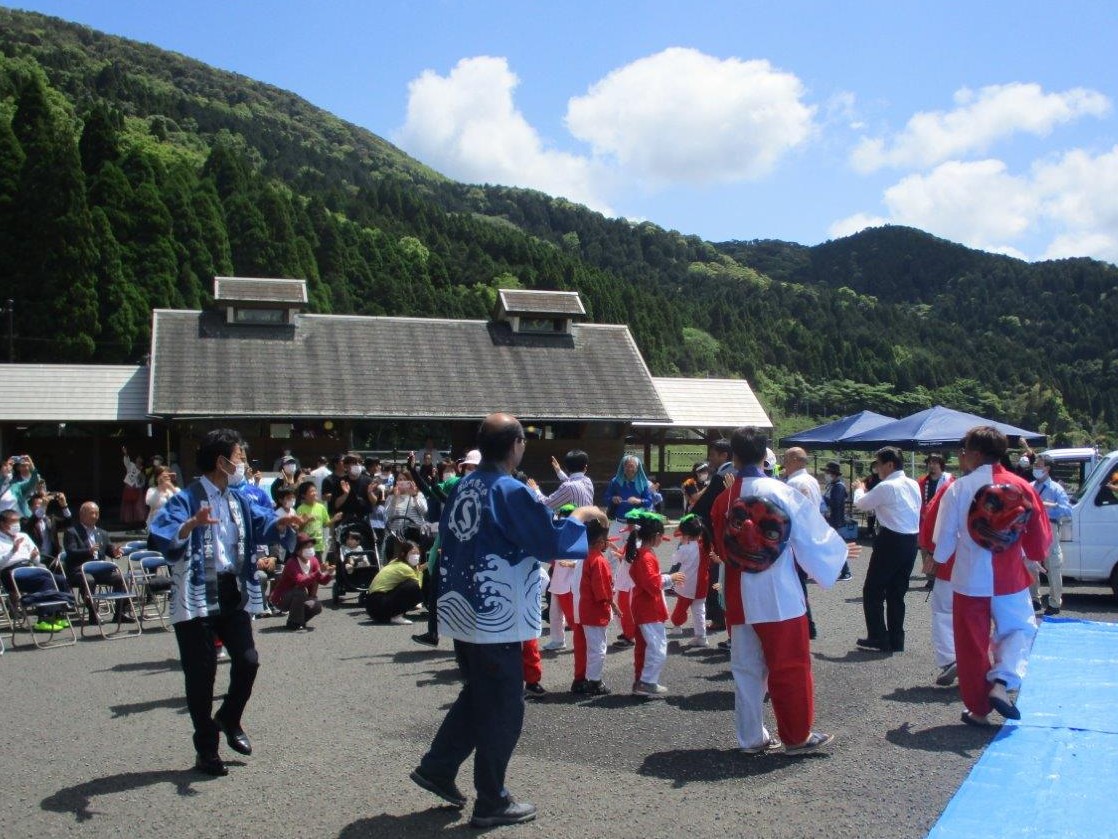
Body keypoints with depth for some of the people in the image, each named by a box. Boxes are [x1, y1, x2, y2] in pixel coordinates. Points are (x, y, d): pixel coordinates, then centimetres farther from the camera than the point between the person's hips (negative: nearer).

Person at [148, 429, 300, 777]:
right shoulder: (187, 499, -13)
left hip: (234, 592, 6)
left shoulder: (238, 499, 11)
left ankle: (229, 719, 32)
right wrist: (193, 524, -44)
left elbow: (262, 521, 6)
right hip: (197, 596, -6)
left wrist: (281, 522, -17)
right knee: (201, 673, 2)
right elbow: (160, 537, -26)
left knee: (248, 661, 4)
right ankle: (206, 750, 15)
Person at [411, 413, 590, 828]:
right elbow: (552, 542, -14)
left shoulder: (462, 487, 6)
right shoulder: (511, 492, -17)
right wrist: (578, 518, 3)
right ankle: (491, 803, 14)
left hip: (462, 614, 8)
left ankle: (437, 767, 28)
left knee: (477, 696, 24)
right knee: (502, 711, 5)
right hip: (498, 619, -8)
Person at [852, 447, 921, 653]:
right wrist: (875, 507, 15)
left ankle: (878, 638, 3)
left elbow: (860, 504, -2)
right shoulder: (913, 485, 10)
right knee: (897, 592, 14)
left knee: (873, 591, 3)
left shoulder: (886, 487, -14)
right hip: (911, 541, 8)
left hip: (891, 541, -8)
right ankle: (896, 640, 17)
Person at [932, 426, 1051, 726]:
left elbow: (944, 538, -5)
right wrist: (1031, 556, 24)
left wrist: (938, 558, 16)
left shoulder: (959, 489, -11)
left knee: (972, 644, 11)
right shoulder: (1022, 487, -5)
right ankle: (1001, 683, 0)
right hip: (1010, 579, 1)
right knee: (1020, 629, 21)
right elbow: (1041, 536, 3)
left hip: (970, 578, -1)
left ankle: (978, 709, 18)